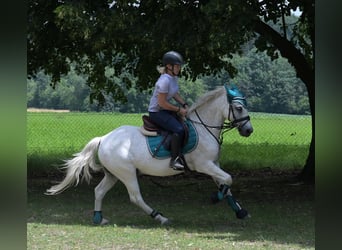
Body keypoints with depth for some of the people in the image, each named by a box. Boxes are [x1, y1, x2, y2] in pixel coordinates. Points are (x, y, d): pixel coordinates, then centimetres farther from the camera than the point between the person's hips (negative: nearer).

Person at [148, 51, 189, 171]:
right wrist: (179, 109, -17)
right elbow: (162, 103, -25)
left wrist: (184, 105, 3)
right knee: (179, 129, -26)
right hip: (156, 112, -10)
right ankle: (174, 159, -22)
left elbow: (175, 94, 18)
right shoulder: (165, 81, -26)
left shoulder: (174, 77, 3)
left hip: (165, 110, 10)